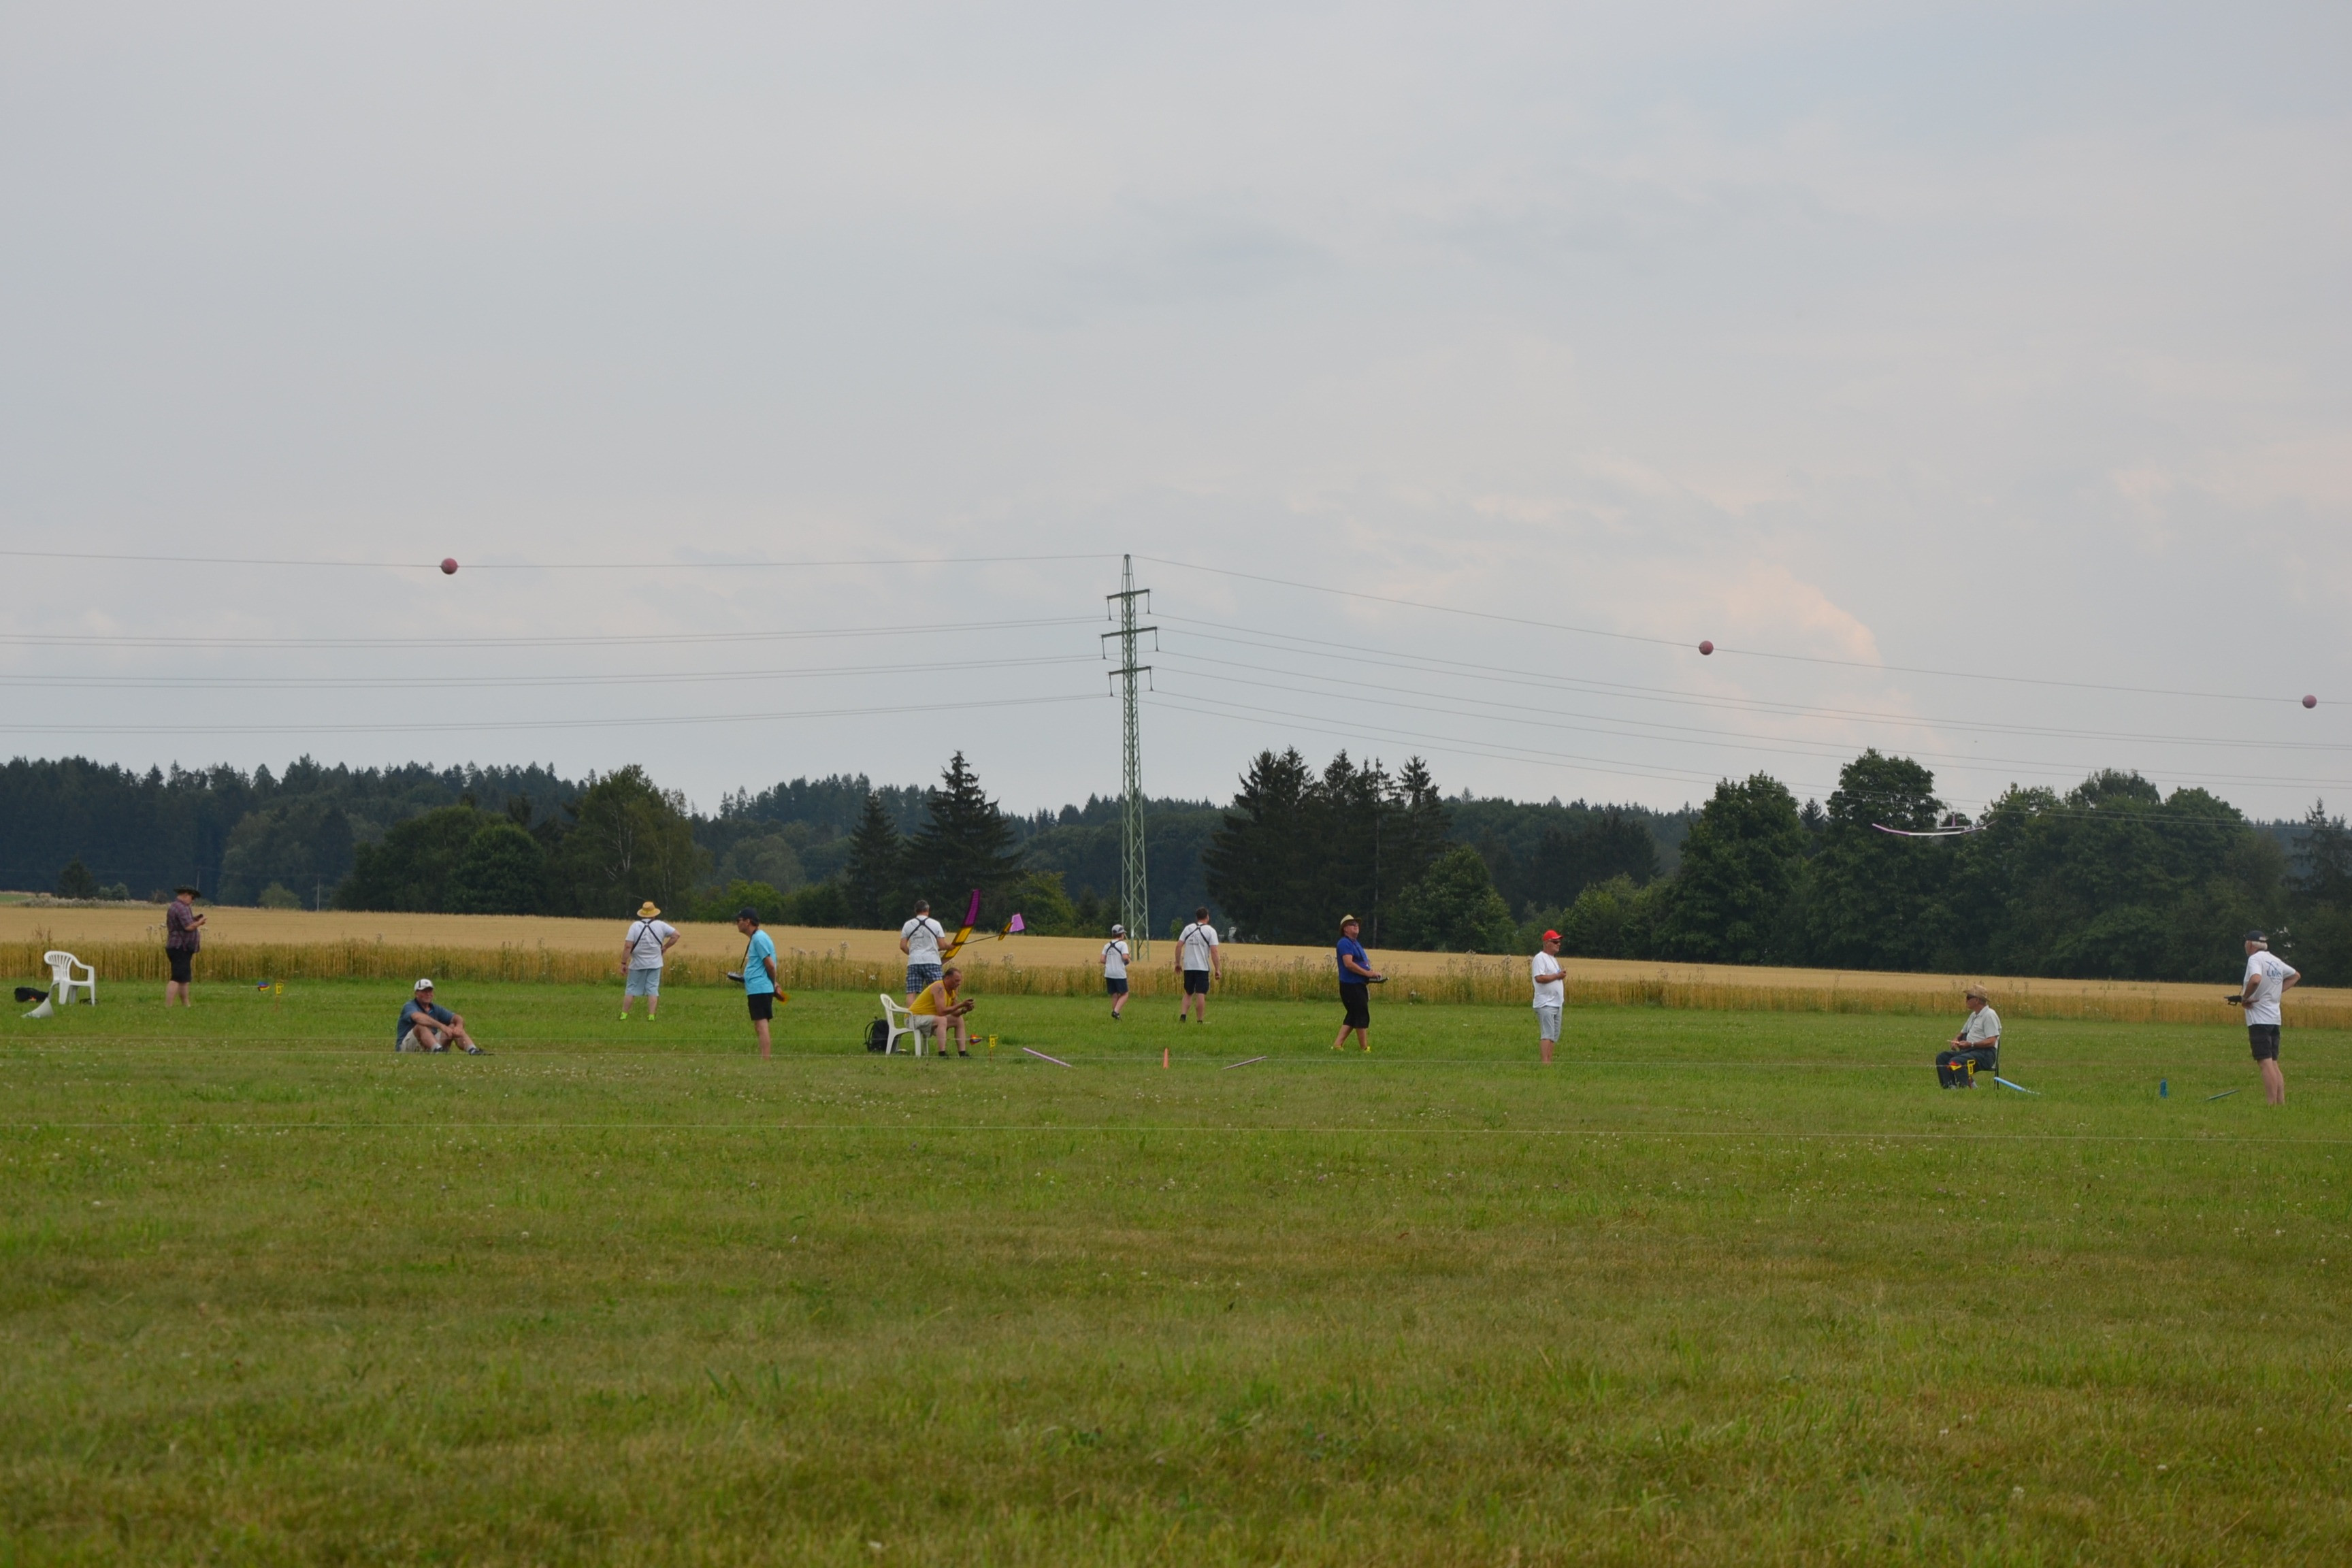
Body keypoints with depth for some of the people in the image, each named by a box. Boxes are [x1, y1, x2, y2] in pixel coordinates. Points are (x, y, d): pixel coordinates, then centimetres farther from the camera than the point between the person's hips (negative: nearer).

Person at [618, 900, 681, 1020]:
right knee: (652, 989, 4)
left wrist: (624, 963, -9)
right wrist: (665, 947, 5)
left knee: (631, 989, 7)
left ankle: (624, 1014, 8)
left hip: (637, 965, -1)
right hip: (655, 964, 1)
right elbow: (676, 935, -3)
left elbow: (628, 946, -14)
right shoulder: (660, 925, -4)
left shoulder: (635, 926, -9)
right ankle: (651, 1015, -2)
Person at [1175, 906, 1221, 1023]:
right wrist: (1217, 969, -5)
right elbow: (1214, 951, -9)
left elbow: (1179, 945, 2)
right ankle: (1200, 1020, 0)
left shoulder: (1188, 929, 7)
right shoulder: (1210, 931, -3)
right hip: (1203, 967, -3)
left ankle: (1182, 1015, -4)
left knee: (1188, 993, 14)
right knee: (1201, 995, -1)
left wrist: (1178, 963, 10)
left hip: (1188, 966, 3)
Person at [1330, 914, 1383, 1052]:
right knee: (1362, 1016, -7)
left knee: (1352, 1016, 10)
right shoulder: (1345, 943, -11)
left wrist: (1372, 973, 9)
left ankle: (1338, 1044, 10)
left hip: (1359, 985, 10)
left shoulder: (1356, 944, 21)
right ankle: (1365, 1048, -3)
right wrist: (1368, 973, -21)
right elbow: (1349, 963, -22)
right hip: (1351, 985, -10)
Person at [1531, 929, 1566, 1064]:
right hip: (1545, 1004, -10)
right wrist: (1557, 976, -17)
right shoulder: (1540, 958, -10)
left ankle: (1549, 1062, 11)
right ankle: (1545, 1063, -20)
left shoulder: (1554, 959, 21)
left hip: (1557, 1003, 10)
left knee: (1554, 1035, 9)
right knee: (1547, 1034, -15)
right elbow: (1539, 978, -22)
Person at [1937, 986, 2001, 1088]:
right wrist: (1956, 1040, 8)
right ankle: (1950, 1086, -18)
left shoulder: (1989, 1015, -8)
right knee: (1942, 1057, -5)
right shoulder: (1974, 1015, 23)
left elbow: (1991, 1041, -18)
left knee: (1956, 1061, -32)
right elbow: (1962, 1033, 32)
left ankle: (1968, 1087, -28)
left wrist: (1971, 1044, -22)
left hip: (1985, 1053, -10)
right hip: (1970, 1050, 10)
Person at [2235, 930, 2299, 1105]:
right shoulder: (2276, 961, 15)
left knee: (2266, 1063, -12)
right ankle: (2281, 1103, 8)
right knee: (2273, 1064, 11)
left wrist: (2245, 998, -15)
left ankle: (2271, 1104, -18)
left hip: (2259, 1019, -8)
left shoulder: (2255, 959, -11)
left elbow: (2256, 979, -31)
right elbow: (2295, 975, 32)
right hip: (2275, 1018, 8)